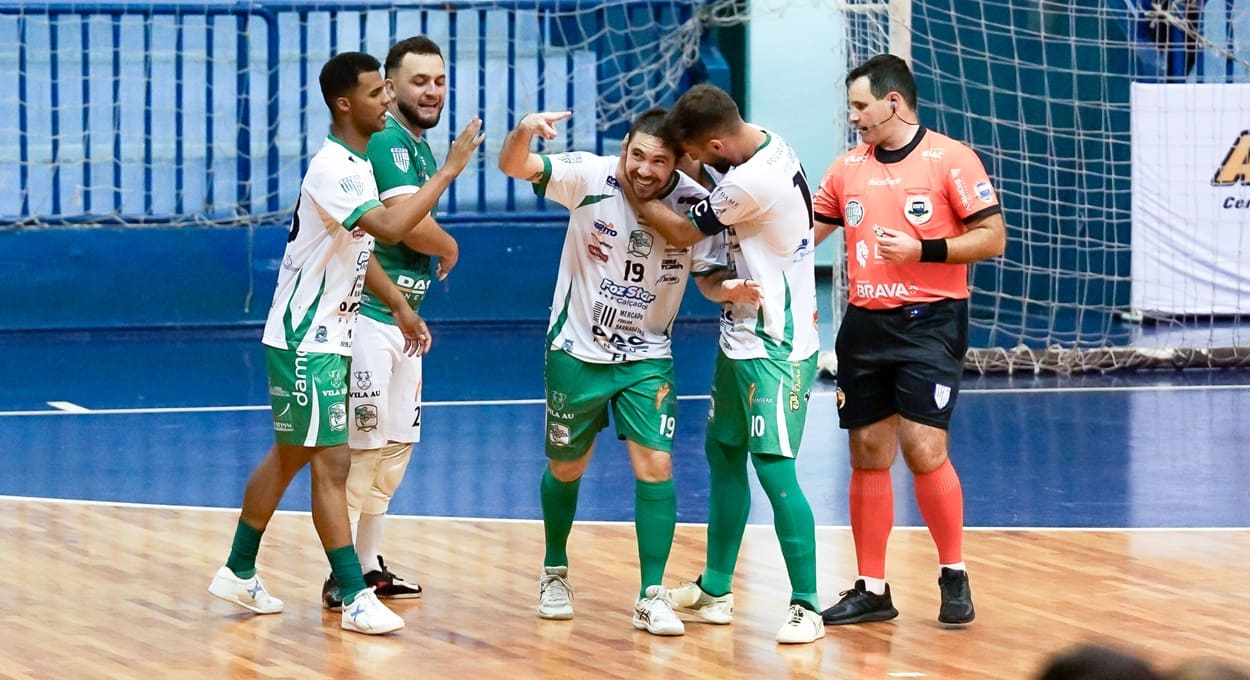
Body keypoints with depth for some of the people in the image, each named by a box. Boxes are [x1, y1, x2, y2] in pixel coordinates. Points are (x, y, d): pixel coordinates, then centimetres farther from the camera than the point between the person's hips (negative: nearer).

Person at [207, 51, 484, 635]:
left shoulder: (356, 164, 10)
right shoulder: (332, 169, -22)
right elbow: (388, 229, -35)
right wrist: (449, 171, -30)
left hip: (324, 339, 10)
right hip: (305, 343, -10)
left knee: (289, 455, 16)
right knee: (331, 464, -8)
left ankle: (239, 573, 26)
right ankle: (355, 598, -7)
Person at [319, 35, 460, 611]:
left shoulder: (420, 147, 15)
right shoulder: (387, 141, -16)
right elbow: (415, 228, -25)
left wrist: (406, 308, 11)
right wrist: (451, 249, -3)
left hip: (400, 318, 10)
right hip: (369, 317, -10)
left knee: (395, 446, 15)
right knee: (361, 446, -7)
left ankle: (369, 565, 25)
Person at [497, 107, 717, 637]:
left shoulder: (694, 204, -15)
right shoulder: (591, 178, -18)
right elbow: (513, 166, -25)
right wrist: (524, 131, -48)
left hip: (646, 358, 0)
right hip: (577, 351, 0)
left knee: (655, 464, -13)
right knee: (566, 468, 13)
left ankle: (651, 597, -4)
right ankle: (554, 573, 38)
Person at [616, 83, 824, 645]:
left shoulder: (751, 183, -26)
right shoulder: (766, 146, 2)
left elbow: (683, 232, -12)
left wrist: (633, 192, 2)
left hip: (772, 349, -10)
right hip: (743, 336, 10)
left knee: (773, 468, -11)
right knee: (723, 453, 16)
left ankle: (806, 607, -6)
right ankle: (714, 591, 26)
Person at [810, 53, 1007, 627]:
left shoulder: (949, 159, -6)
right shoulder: (847, 168, 11)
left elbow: (992, 236, -8)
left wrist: (923, 250, -17)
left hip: (928, 322, -6)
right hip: (864, 323, 6)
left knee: (924, 449, -13)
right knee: (868, 453, 6)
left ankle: (954, 577, 4)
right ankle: (871, 590, 13)